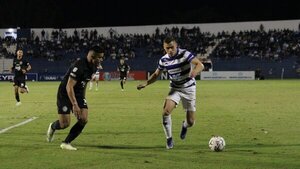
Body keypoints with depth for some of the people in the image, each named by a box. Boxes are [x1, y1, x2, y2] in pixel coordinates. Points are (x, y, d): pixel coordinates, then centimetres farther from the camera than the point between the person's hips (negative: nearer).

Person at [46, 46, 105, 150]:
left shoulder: (92, 67, 1)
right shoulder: (79, 67, -27)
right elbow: (69, 87, -29)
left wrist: (83, 99, 20)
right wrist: (75, 105, -32)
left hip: (78, 94, 8)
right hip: (65, 94, -8)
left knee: (83, 120, -10)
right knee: (65, 124, -10)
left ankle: (66, 143, 2)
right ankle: (52, 127, 28)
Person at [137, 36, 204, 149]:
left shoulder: (184, 54, -19)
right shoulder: (163, 60, -6)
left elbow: (200, 65, -28)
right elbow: (156, 74, 9)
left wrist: (194, 72, -51)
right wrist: (146, 83, -9)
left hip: (189, 88, -2)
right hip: (175, 88, 3)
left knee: (190, 122, -2)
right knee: (166, 111, -23)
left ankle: (184, 126, 38)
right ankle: (169, 139, -4)